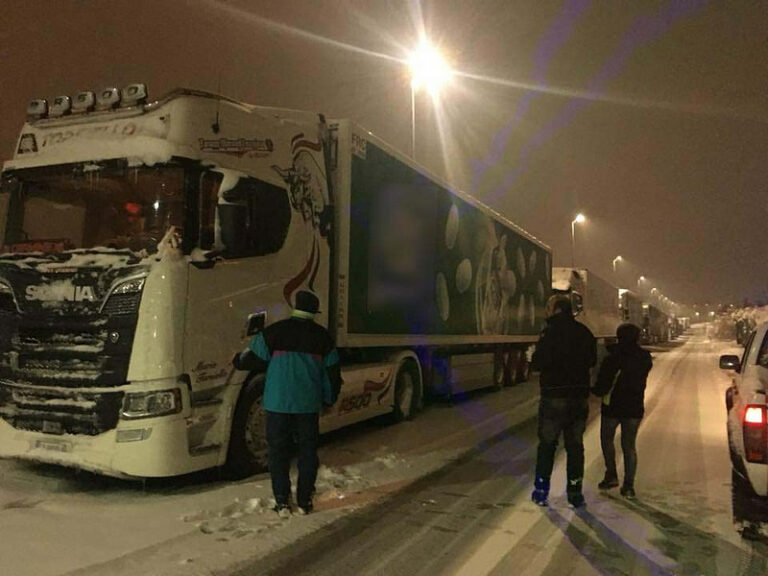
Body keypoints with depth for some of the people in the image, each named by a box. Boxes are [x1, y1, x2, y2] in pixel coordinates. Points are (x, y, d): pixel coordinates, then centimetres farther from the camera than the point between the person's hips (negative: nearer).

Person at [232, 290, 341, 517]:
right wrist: (329, 398, 23)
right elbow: (333, 372, 8)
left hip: (278, 403, -1)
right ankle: (304, 501, 16)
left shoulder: (274, 331, -3)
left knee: (279, 452, 9)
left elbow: (253, 359, 2)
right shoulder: (322, 336, 3)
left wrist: (237, 360, 24)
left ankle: (282, 503, 11)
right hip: (309, 405, 1)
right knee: (308, 451, 12)